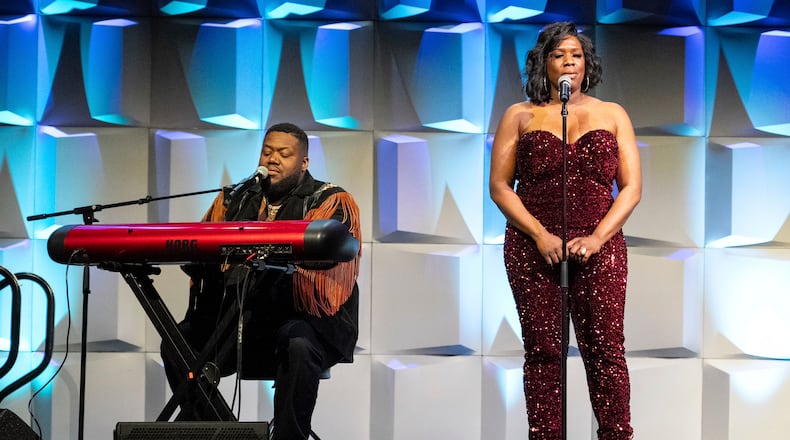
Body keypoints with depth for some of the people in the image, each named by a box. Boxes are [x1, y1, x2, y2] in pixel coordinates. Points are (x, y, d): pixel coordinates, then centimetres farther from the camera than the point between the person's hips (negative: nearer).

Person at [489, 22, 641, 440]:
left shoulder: (612, 115, 12)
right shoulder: (520, 116, 10)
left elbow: (631, 187, 6)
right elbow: (499, 185, 4)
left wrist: (597, 238, -8)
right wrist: (540, 236, -9)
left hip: (599, 248, 0)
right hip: (532, 249, 0)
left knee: (606, 350, -6)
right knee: (542, 351, 0)